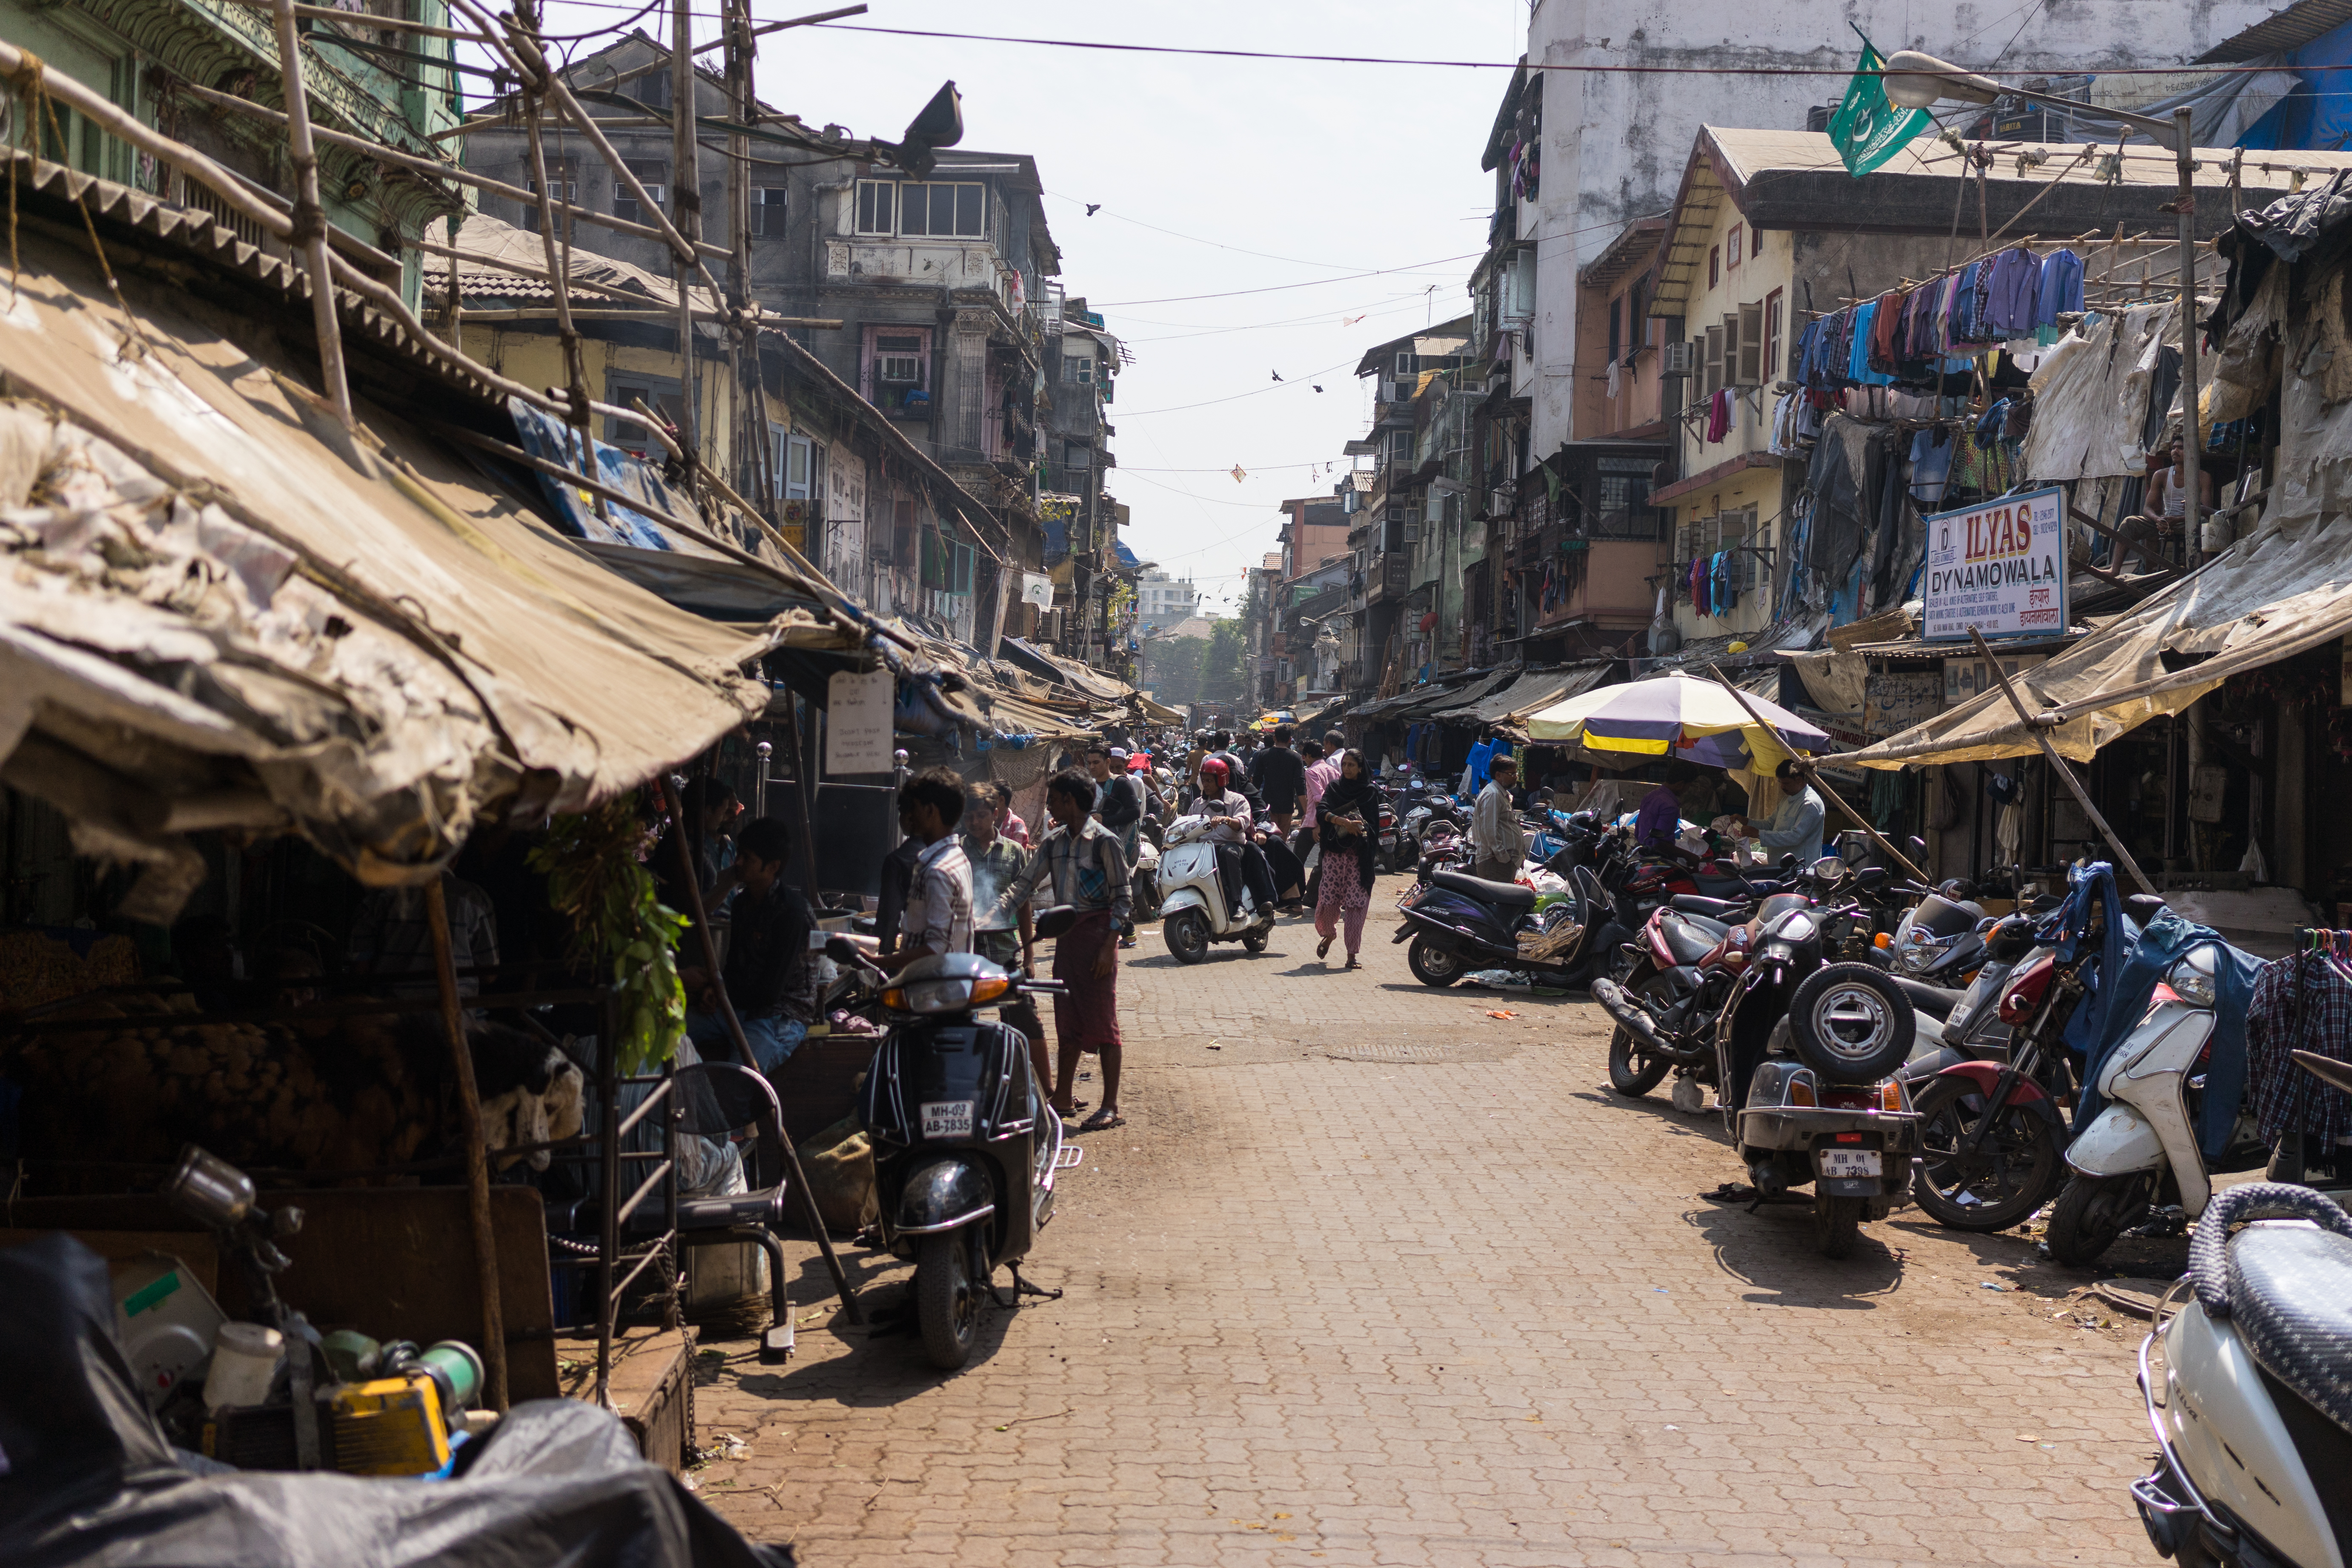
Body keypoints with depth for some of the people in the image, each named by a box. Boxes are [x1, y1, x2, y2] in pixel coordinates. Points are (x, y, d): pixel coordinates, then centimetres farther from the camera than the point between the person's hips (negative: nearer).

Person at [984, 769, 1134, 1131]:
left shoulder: (1104, 841, -8)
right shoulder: (1052, 843, 11)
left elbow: (1122, 897, -8)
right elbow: (1023, 886, 10)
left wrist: (1109, 945, -16)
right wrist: (990, 918, -3)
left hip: (1097, 933, -7)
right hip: (1065, 934, 7)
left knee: (1102, 1021, -5)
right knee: (1067, 1020, 12)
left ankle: (1111, 1107, -1)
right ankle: (1063, 1099, 22)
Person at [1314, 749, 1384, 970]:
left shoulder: (1371, 792, 8)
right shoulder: (1334, 788, 10)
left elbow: (1373, 825, 5)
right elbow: (1323, 811, -7)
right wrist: (1345, 822, -20)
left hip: (1359, 855, -1)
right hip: (1335, 852, 1)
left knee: (1356, 903, -7)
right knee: (1329, 899, -5)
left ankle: (1351, 955, -2)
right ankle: (1329, 934, 27)